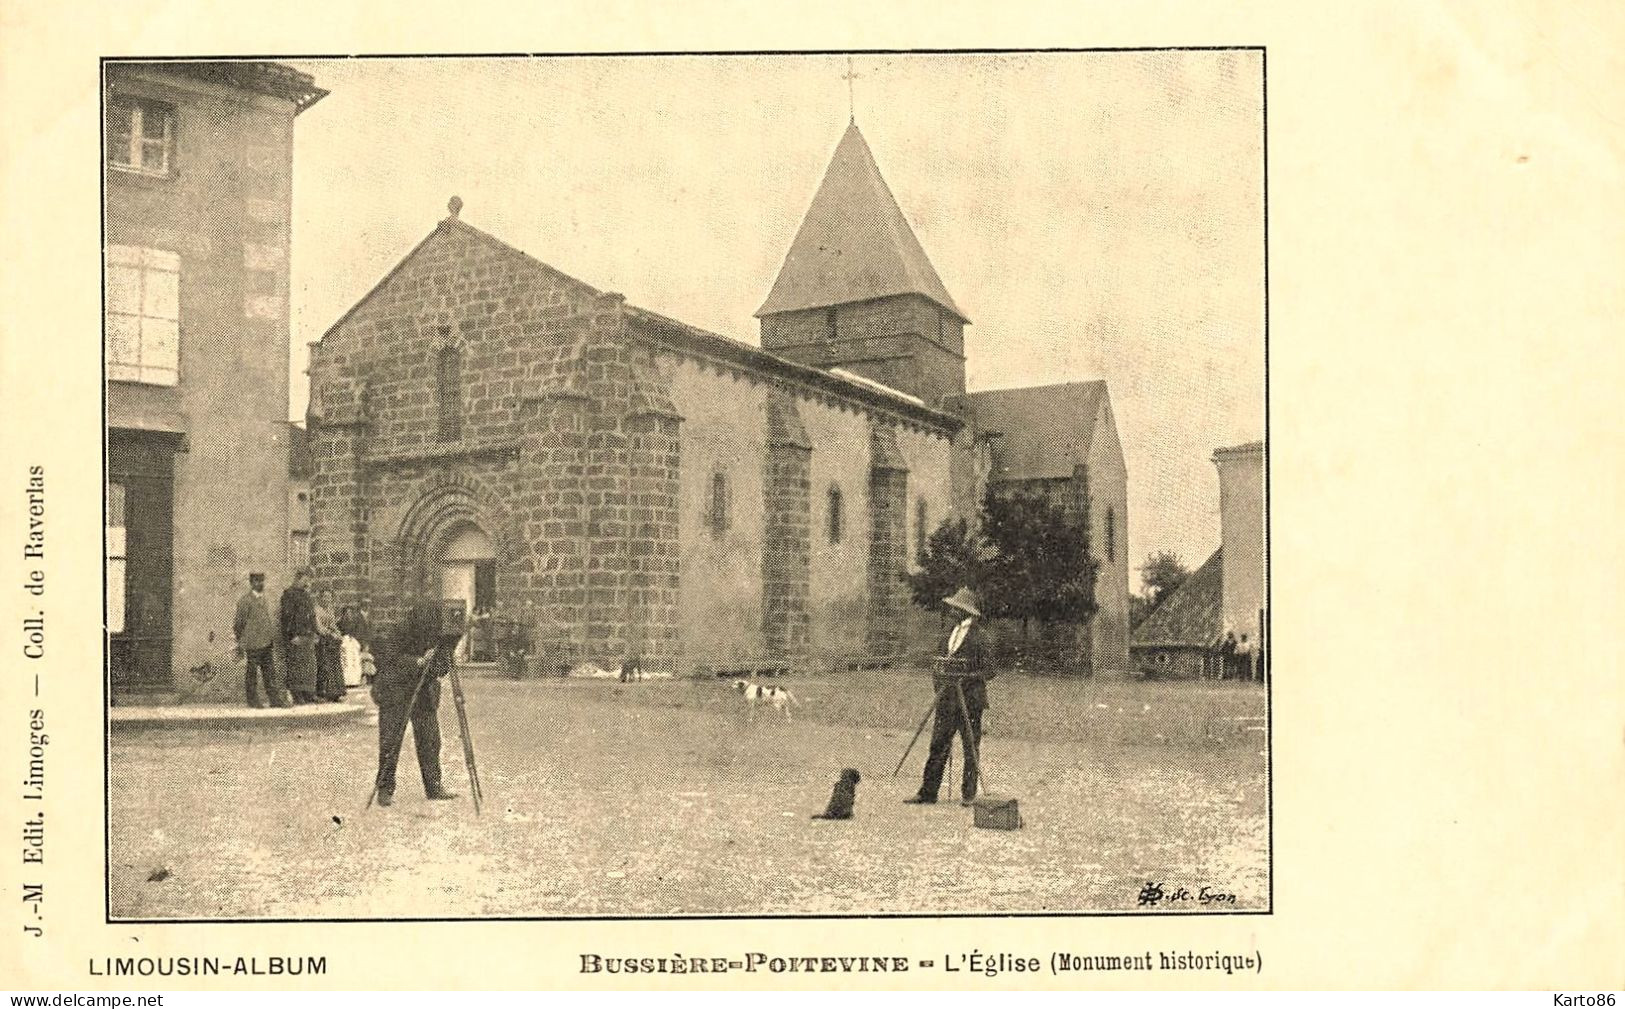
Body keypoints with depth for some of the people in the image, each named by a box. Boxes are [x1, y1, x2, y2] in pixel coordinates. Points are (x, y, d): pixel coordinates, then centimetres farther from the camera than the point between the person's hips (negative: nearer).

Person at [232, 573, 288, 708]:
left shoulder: (263, 598, 13)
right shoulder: (245, 600, -10)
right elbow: (238, 623, -9)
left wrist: (273, 639, 18)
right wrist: (240, 644, -8)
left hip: (266, 643, 7)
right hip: (253, 644, -7)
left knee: (270, 672, 7)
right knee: (252, 673, 3)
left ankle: (276, 698, 10)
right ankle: (253, 700, 11)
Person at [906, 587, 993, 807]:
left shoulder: (979, 635, -8)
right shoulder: (950, 634, 14)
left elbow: (989, 670, -10)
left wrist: (965, 678, -19)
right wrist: (939, 679, 8)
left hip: (970, 698, -6)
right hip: (947, 698, 7)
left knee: (971, 747, 1)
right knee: (938, 744, 4)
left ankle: (969, 793, 10)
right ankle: (928, 792, 5)